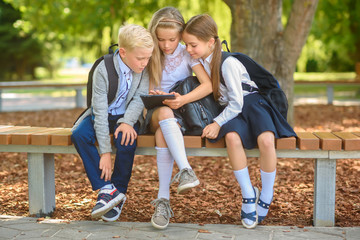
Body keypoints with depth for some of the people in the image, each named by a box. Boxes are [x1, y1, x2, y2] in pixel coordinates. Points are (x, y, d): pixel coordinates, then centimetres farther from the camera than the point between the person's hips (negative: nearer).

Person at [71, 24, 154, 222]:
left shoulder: (145, 68, -11)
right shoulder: (103, 70, -21)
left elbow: (140, 97, -10)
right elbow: (100, 111, -23)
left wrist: (127, 121, -30)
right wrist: (105, 151, -26)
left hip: (126, 116, 0)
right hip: (103, 115, 0)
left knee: (126, 141, -32)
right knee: (79, 135, -29)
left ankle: (119, 193, -12)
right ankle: (106, 188, -25)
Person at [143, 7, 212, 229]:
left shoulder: (187, 54, 2)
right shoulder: (150, 55, 7)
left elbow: (208, 85, -11)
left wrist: (183, 100, -26)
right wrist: (151, 95, -19)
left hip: (182, 113, -1)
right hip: (154, 113, 1)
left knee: (163, 133, -35)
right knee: (165, 113, -37)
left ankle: (163, 199, -37)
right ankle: (186, 170, -49)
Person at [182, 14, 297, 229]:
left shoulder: (228, 63, -18)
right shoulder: (198, 61, 3)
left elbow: (237, 103, -17)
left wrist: (218, 123, -23)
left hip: (252, 103, -4)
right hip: (230, 110, 4)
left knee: (266, 140, -35)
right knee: (232, 137, -34)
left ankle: (266, 198, -14)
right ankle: (248, 195, -19)